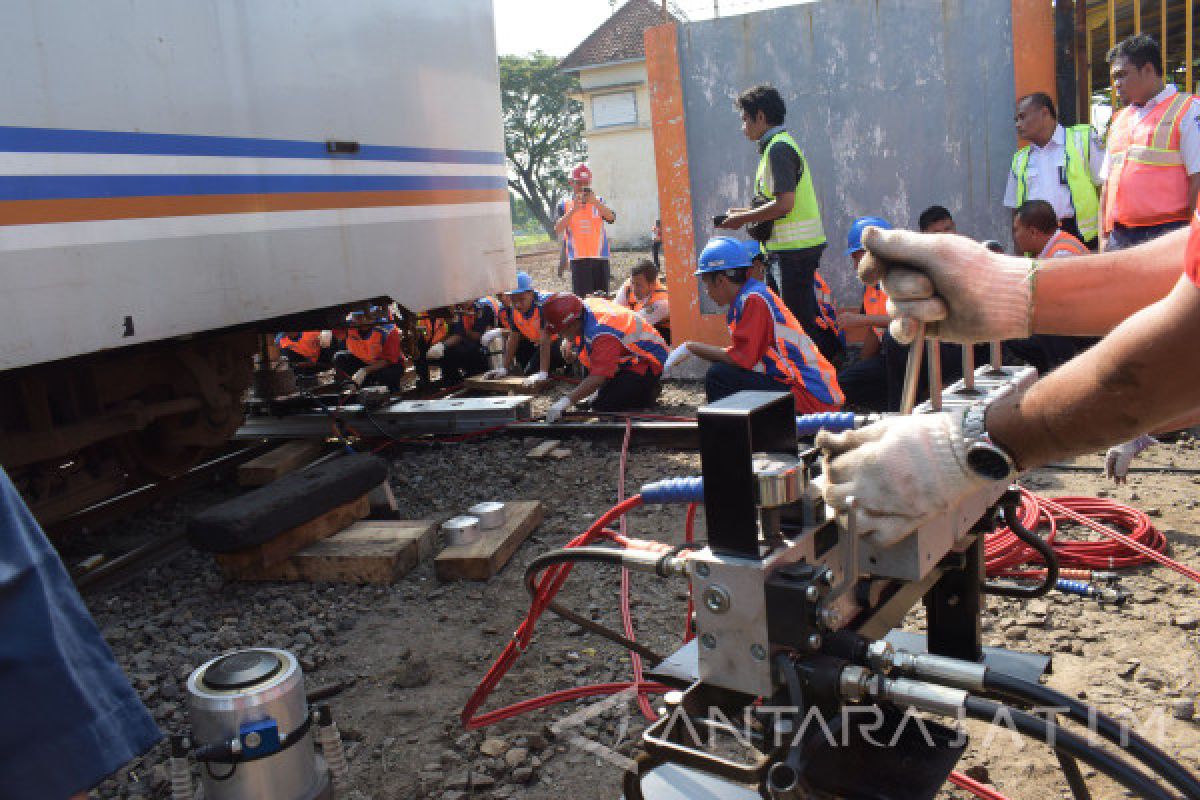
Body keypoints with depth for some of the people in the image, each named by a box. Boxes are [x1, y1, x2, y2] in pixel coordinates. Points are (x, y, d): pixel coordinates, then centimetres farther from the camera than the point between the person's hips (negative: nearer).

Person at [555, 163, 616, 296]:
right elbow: (558, 230, -6)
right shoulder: (565, 205, 8)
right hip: (578, 258, -2)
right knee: (581, 297, -8)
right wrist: (573, 210, -15)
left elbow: (611, 218, -7)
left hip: (600, 257, 2)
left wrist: (595, 202, -20)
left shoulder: (599, 202, 12)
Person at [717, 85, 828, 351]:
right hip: (803, 245, 10)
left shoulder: (778, 148, -13)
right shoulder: (783, 144, 19)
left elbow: (784, 204, -22)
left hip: (794, 247, -10)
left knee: (798, 316, -6)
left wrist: (743, 219, -12)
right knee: (805, 314, 15)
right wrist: (746, 213, 15)